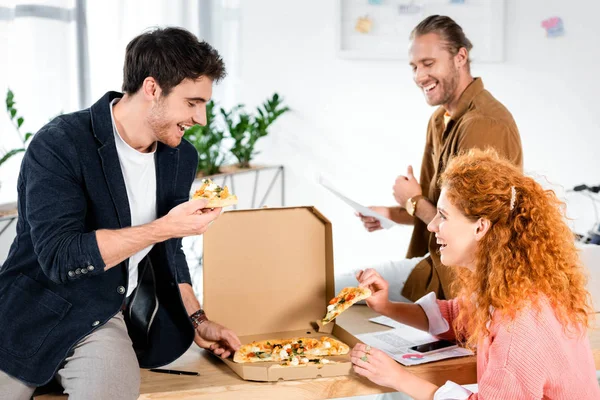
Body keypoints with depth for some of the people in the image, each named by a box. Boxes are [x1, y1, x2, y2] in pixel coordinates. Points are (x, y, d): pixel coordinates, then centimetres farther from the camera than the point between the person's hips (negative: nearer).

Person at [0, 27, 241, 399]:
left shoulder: (181, 157, 3)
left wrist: (197, 319, 7)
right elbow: (59, 256, -23)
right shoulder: (59, 145, -16)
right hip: (40, 311, -2)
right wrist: (165, 226, -24)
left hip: (106, 319, 3)